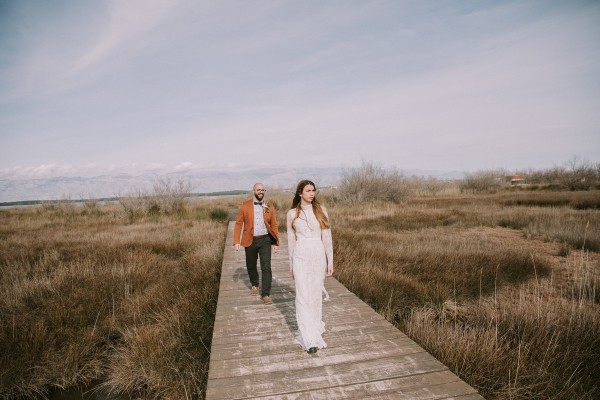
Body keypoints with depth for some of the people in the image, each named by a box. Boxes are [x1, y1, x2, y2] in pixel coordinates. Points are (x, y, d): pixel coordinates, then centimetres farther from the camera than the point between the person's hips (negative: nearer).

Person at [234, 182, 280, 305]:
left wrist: (276, 242, 0)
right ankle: (255, 285, 43)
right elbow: (238, 224, -1)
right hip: (250, 240, 1)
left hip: (265, 240, -1)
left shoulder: (269, 207, 0)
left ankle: (265, 294, 1)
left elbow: (274, 225, 3)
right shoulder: (245, 206, -2)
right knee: (251, 266, 16)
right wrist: (236, 241, -8)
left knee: (266, 267, -8)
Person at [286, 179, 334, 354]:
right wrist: (291, 264, 10)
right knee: (303, 297, -4)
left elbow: (327, 237, 2)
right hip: (301, 256, -1)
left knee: (316, 294, 12)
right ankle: (310, 339, 0)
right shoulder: (292, 214, 1)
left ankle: (316, 326, 34)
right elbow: (291, 240, 7)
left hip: (318, 256, 1)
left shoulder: (321, 211, 1)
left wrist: (330, 261, 0)